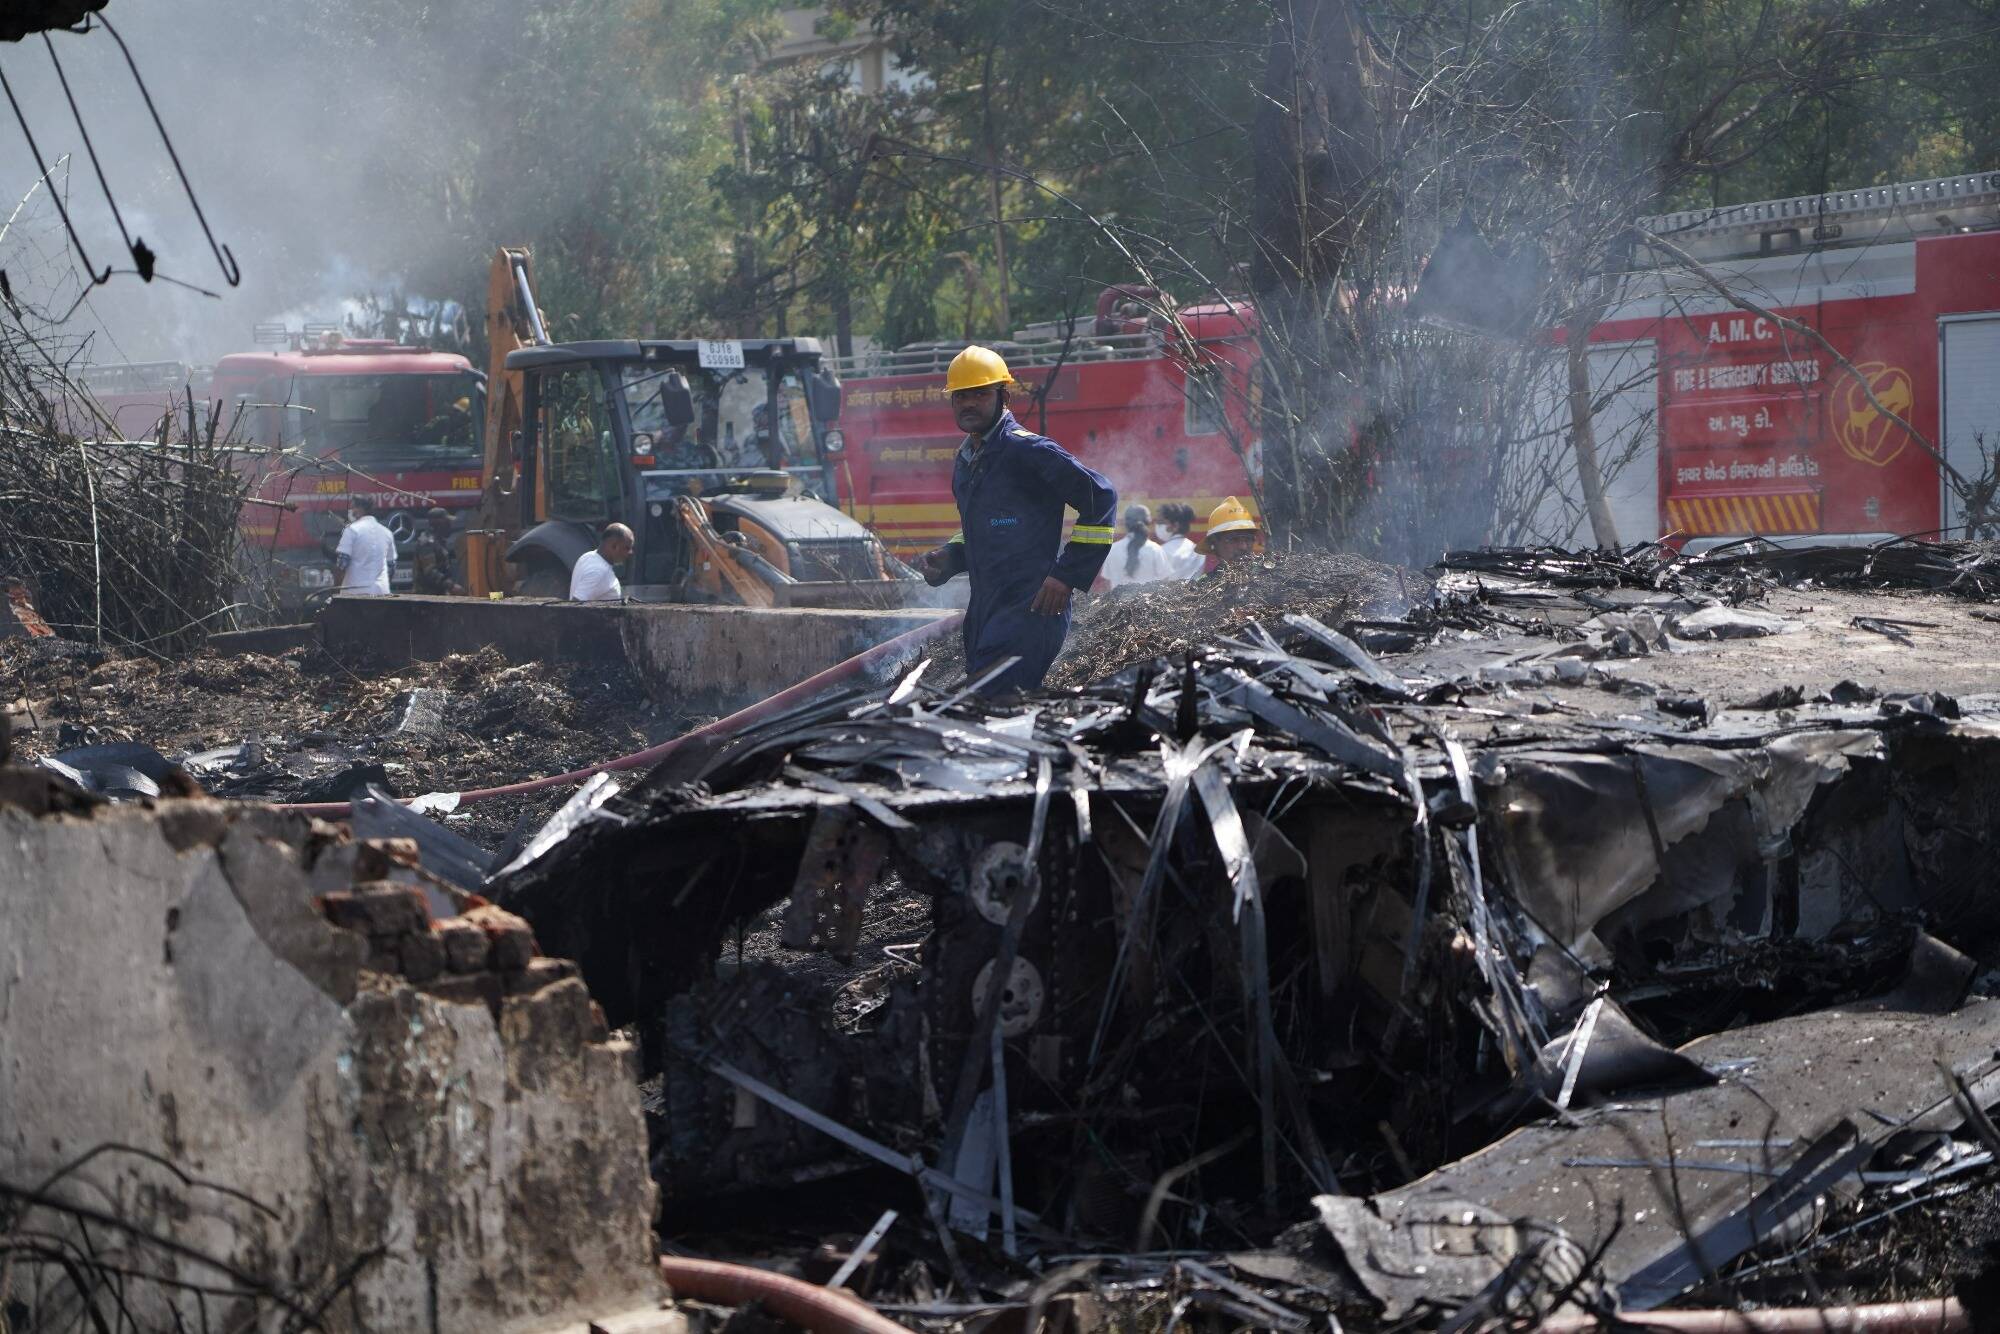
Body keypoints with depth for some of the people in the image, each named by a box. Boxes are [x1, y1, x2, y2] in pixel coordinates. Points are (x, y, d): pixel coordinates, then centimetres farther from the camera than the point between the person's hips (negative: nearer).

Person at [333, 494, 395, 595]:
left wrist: (336, 590, -4)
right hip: (382, 592, 5)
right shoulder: (387, 533, 11)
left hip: (355, 592, -5)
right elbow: (391, 564, 17)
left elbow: (341, 563, -11)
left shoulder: (352, 529, -6)